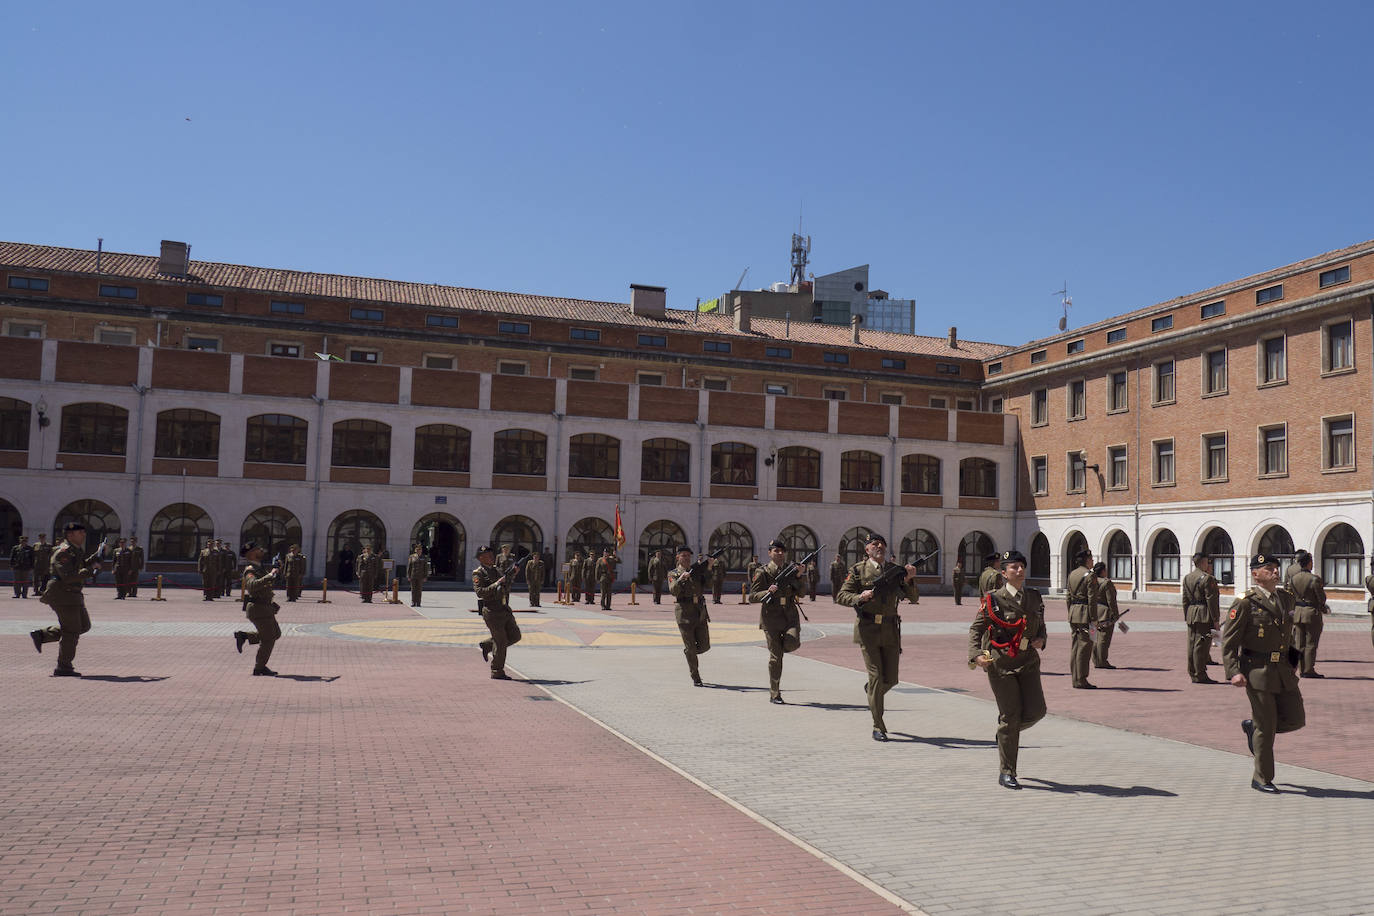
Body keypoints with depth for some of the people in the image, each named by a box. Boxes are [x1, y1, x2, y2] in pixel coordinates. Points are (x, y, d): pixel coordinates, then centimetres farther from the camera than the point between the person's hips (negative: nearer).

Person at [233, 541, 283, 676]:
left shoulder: (260, 567, 12)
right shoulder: (250, 570, -17)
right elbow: (253, 585, -38)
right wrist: (269, 576, -36)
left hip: (265, 607, 9)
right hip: (258, 609, -9)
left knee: (276, 634, 17)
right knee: (268, 639, -1)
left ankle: (243, 635, 19)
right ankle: (259, 669, 10)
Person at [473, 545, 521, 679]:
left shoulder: (495, 569, 15)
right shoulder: (478, 574, -8)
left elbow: (505, 586, 27)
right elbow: (480, 592, -20)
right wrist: (497, 583, -23)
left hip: (504, 609, 8)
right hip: (492, 611, -8)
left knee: (515, 636, 10)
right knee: (501, 642, -4)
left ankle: (486, 645, 25)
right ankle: (497, 672, 8)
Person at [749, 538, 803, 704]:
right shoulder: (762, 572, -2)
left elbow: (800, 593, 8)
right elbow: (752, 596, -4)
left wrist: (798, 576, -6)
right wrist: (768, 592, -21)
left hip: (790, 615, 3)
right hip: (771, 617, -3)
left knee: (793, 643, -23)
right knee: (775, 656, -3)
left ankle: (778, 646, 16)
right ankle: (774, 694, 9)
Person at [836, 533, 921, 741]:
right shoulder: (858, 570, 1)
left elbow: (914, 598, 5)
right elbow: (842, 596, -1)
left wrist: (909, 580, -13)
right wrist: (861, 597, -19)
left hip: (891, 630, 4)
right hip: (868, 629, -4)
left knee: (891, 679, 6)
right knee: (876, 677, -6)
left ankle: (871, 692, 41)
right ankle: (878, 728, 3)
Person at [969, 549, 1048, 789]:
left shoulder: (1034, 598, 7)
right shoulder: (992, 600, -6)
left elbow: (1041, 626, 21)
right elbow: (975, 630, -2)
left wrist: (1040, 639, 0)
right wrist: (976, 655, -16)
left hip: (1028, 662, 5)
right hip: (1001, 664, -4)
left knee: (1036, 710, -6)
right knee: (1010, 716, -3)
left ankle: (1007, 731, 30)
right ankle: (1006, 773, 10)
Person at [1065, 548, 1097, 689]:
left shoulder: (1072, 574, 12)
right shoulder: (1089, 575, -11)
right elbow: (1092, 599, -15)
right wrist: (1093, 619, -14)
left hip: (1073, 613, 8)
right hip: (1085, 614, -8)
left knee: (1075, 646, 11)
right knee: (1084, 646, -3)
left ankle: (1075, 679, 16)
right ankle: (1081, 680, -1)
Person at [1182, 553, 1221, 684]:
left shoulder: (1186, 578, 13)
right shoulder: (1207, 578, -11)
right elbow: (1211, 600, -14)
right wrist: (1215, 619, -11)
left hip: (1191, 615, 8)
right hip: (1204, 616, -8)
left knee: (1192, 644, 11)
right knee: (1201, 645, -5)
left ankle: (1192, 673, 16)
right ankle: (1200, 675, -3)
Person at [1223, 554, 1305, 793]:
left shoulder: (1286, 598, 10)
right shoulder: (1245, 603, -10)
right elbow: (1228, 641, -11)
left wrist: (1293, 661, 20)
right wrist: (1234, 672, -19)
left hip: (1283, 670, 6)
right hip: (1257, 672, -6)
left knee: (1296, 719, 4)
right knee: (1266, 728, 0)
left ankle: (1252, 726, 31)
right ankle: (1262, 779, 14)